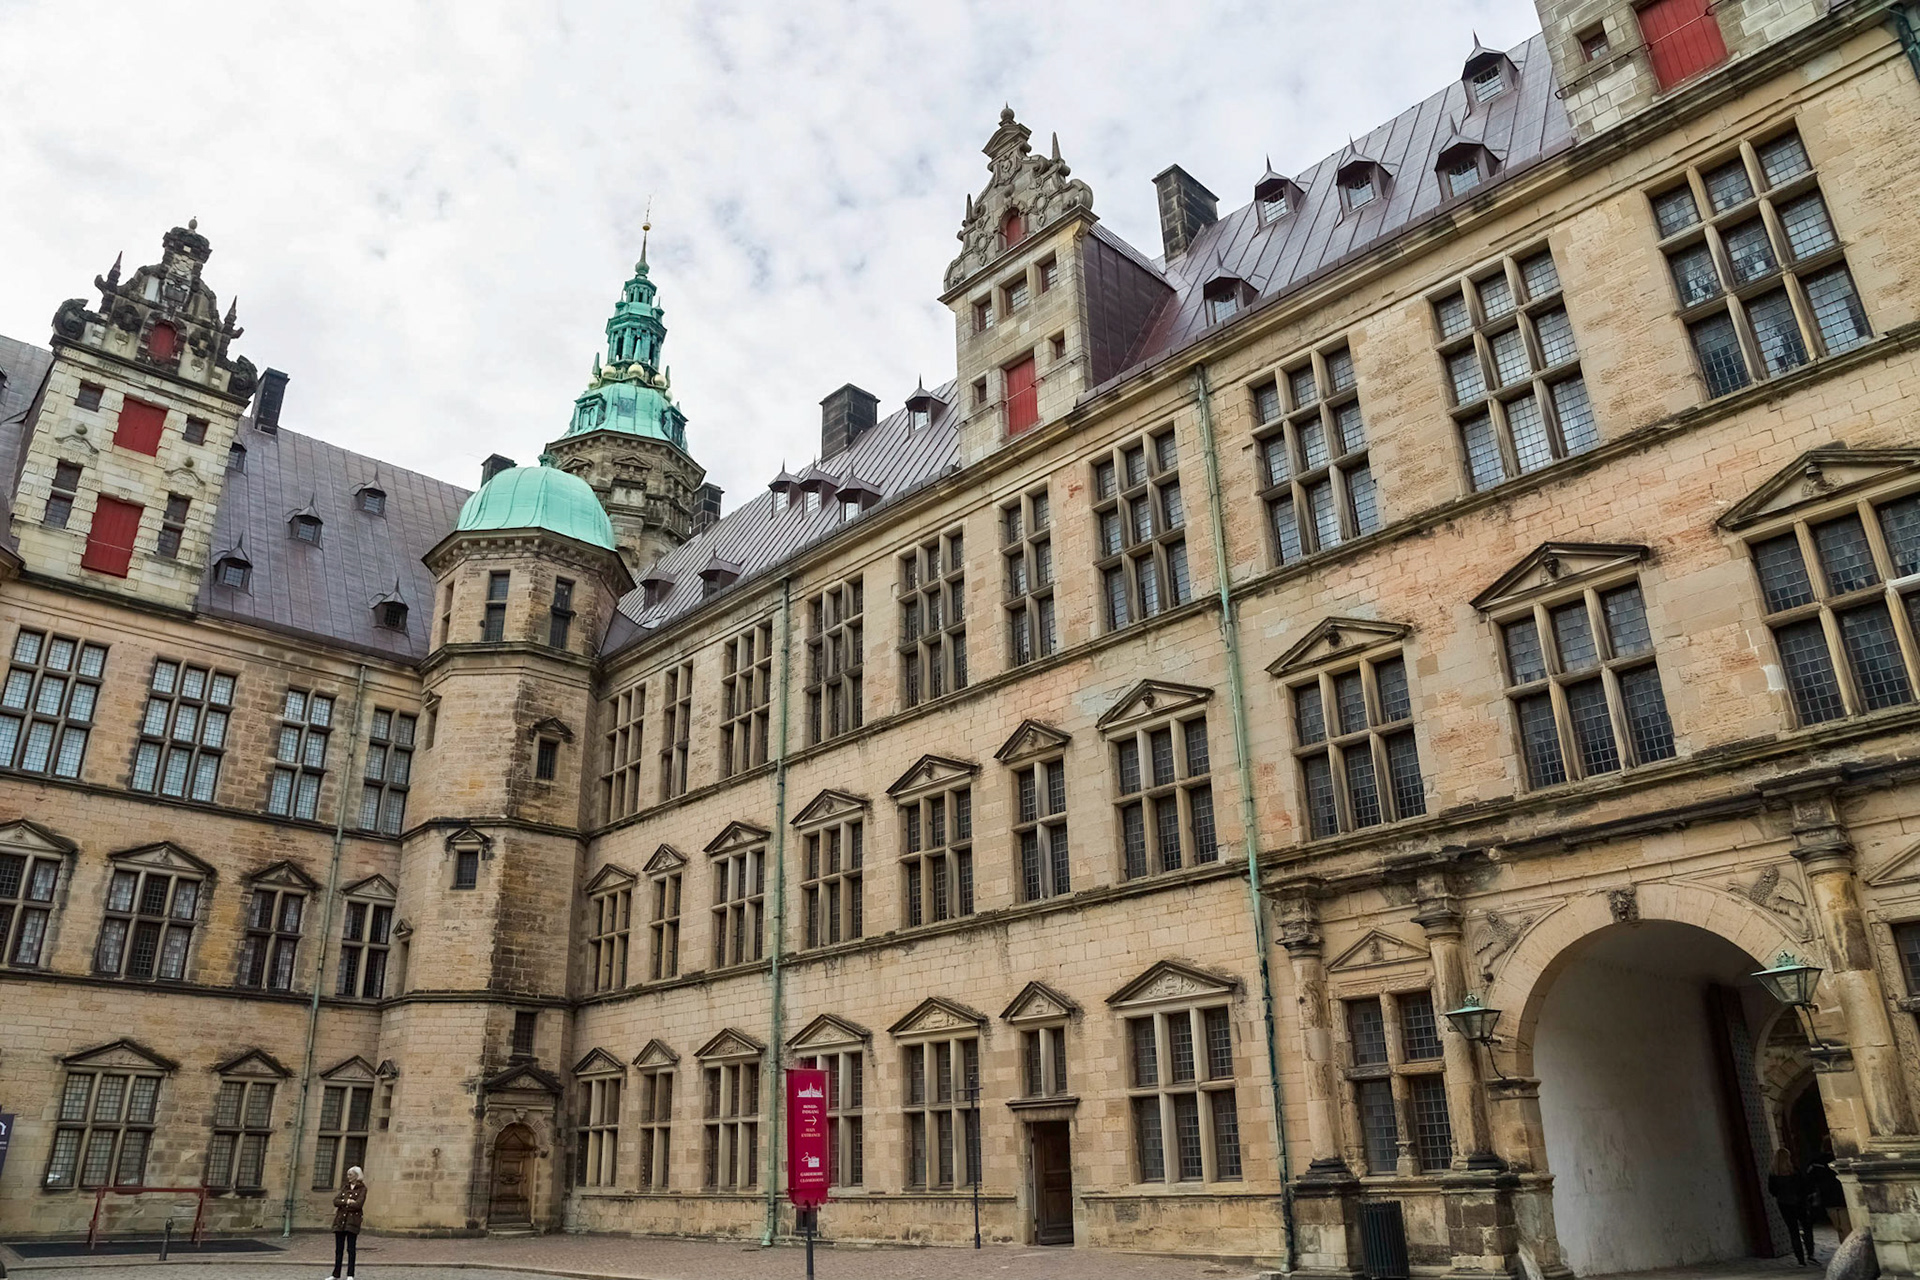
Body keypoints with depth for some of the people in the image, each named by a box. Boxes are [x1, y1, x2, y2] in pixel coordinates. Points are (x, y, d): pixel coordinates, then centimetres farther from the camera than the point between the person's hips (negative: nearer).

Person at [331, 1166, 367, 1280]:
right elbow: (335, 1201, 3)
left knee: (351, 1249, -3)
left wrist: (342, 1205, -5)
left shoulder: (362, 1189, 0)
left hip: (352, 1221, -5)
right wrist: (347, 1201, -12)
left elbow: (358, 1204, -13)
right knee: (339, 1249, 7)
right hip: (340, 1220, 5)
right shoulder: (345, 1188, 16)